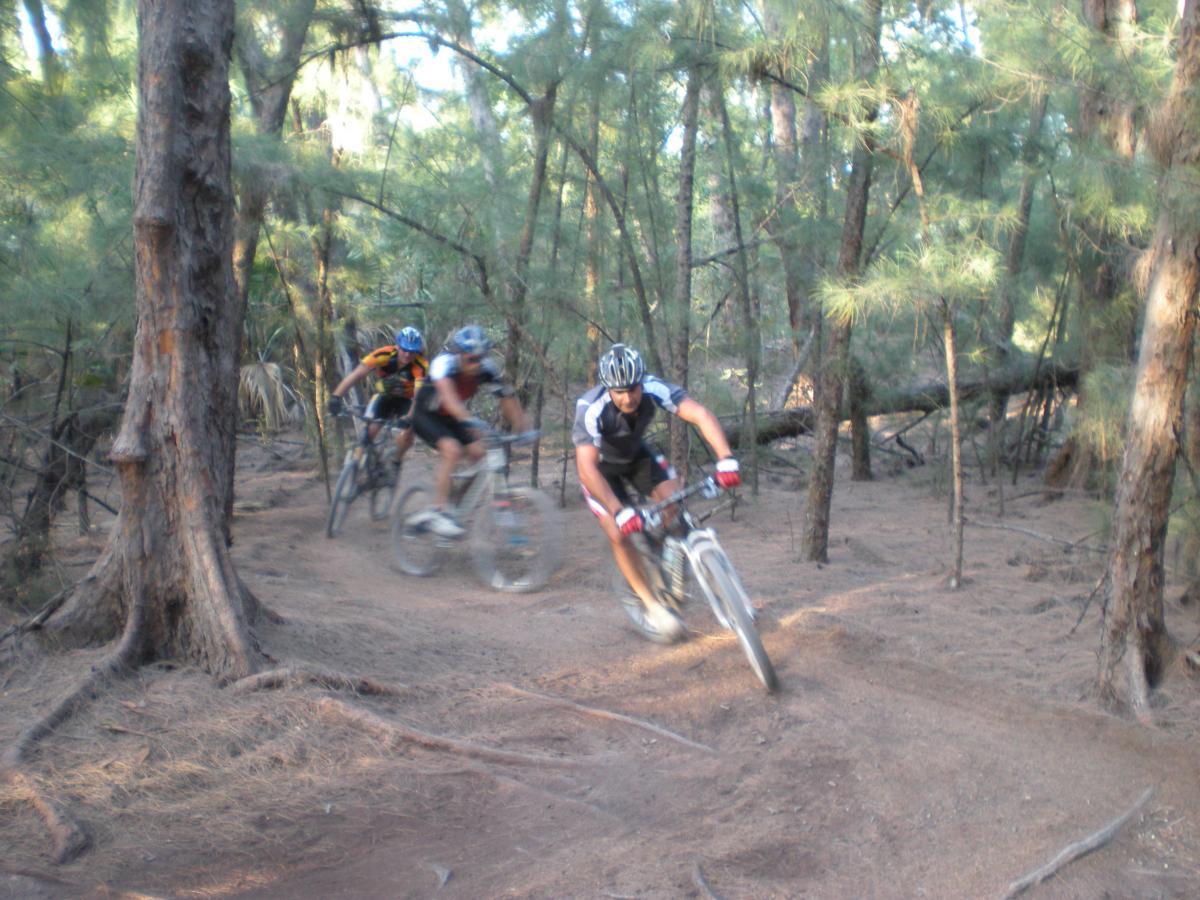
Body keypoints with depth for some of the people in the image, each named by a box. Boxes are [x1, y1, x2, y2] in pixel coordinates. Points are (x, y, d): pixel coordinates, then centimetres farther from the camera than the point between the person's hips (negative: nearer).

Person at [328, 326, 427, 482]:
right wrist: (336, 396, -45)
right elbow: (356, 374, -34)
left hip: (406, 399, -1)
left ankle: (395, 464, 3)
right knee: (370, 429, -19)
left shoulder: (421, 366, -31)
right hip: (384, 395, 1)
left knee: (407, 431, -23)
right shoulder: (383, 355, -28)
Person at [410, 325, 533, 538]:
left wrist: (524, 429, -30)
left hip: (451, 418, 6)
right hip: (426, 416, -6)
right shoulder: (444, 362, -33)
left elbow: (508, 398, -17)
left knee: (478, 453, -13)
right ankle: (438, 512, -24)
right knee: (452, 449, -29)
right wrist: (469, 420, -65)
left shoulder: (487, 369, -20)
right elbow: (447, 394, -51)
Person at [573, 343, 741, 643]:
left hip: (636, 454, 3)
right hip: (601, 466, -3)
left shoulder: (654, 389, -32)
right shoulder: (591, 409, -39)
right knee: (618, 534, -16)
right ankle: (651, 607, -2)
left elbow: (701, 415, -41)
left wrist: (726, 458, -57)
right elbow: (587, 469, -45)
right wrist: (619, 511, -56)